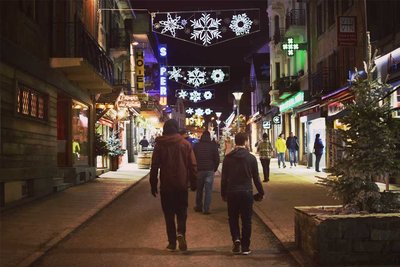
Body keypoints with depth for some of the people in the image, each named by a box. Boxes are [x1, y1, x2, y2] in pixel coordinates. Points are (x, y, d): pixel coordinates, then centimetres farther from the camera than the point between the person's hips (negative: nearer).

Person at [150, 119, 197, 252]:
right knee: (182, 212, 12)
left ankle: (172, 242, 9)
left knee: (169, 214, 9)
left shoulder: (159, 145, -1)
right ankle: (180, 232, -13)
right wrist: (193, 183, 7)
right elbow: (193, 165, -1)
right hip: (182, 185, 0)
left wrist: (153, 185, 6)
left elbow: (154, 167, -1)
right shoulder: (185, 144, -1)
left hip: (166, 186, 0)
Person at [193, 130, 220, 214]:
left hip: (199, 170, 2)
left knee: (199, 189, 15)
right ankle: (206, 209, -2)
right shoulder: (213, 145, -1)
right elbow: (217, 159, -2)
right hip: (210, 170, -1)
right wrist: (214, 169, 11)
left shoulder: (196, 145, 2)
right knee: (208, 190, 1)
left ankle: (198, 207, 21)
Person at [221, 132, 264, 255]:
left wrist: (223, 193, 11)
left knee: (233, 218, 15)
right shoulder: (251, 158, -3)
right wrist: (261, 192, 10)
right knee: (246, 219, 7)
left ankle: (236, 239, -6)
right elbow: (256, 177, 0)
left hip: (232, 192, 1)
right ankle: (245, 246, 8)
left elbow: (224, 178, 2)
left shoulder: (228, 158, 0)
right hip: (247, 192, -1)